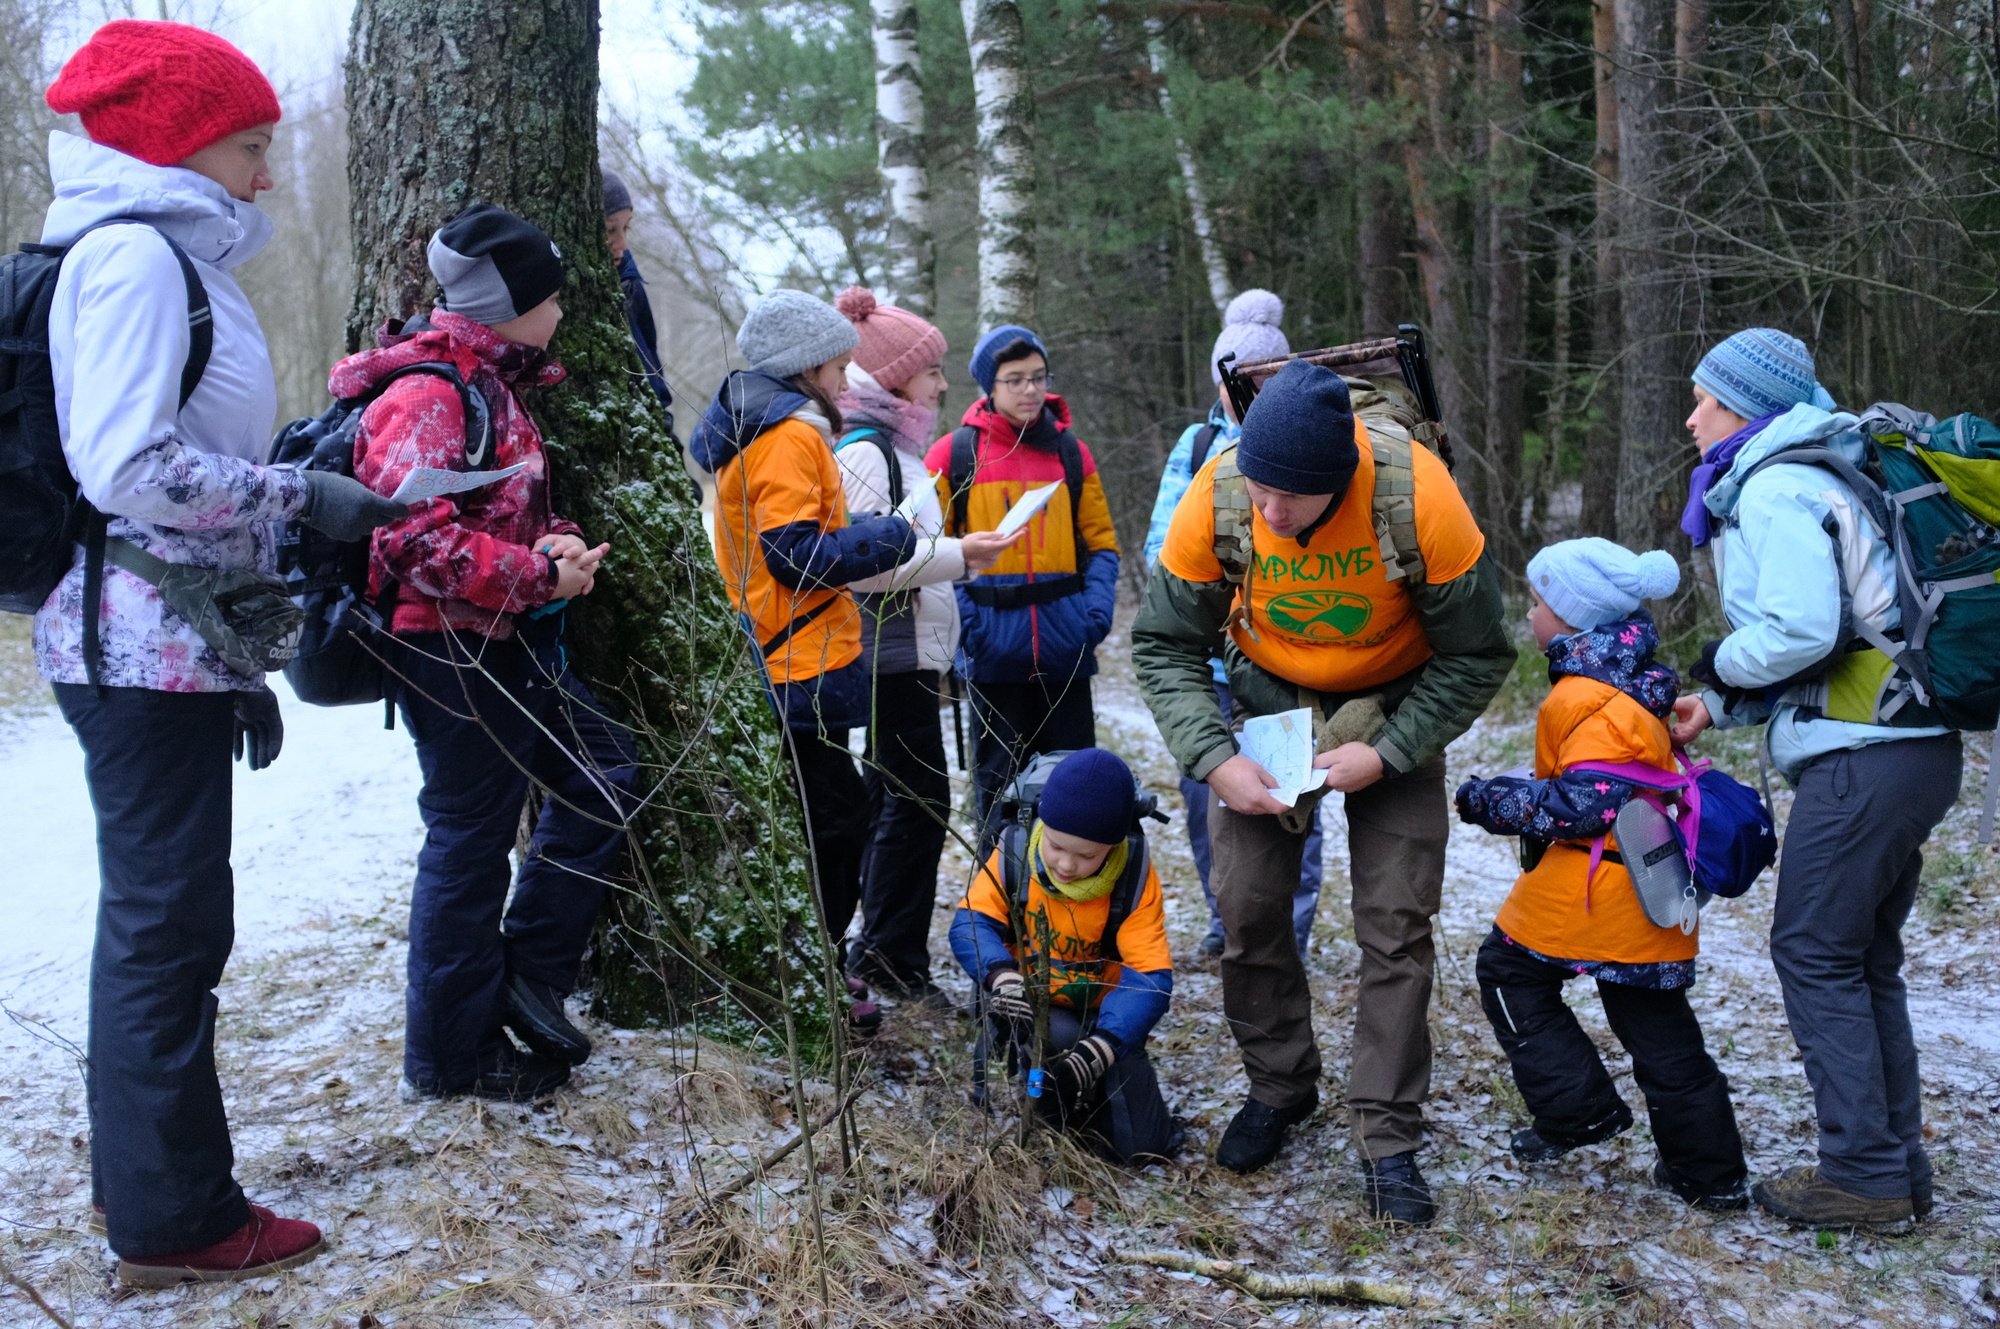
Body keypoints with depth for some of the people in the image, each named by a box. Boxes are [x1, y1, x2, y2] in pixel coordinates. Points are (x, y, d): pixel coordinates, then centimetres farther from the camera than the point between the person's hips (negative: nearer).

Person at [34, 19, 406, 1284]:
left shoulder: (177, 259, 19)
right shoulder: (133, 252, -11)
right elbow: (128, 469, -22)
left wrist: (239, 663, 19)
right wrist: (301, 495, -14)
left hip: (172, 648, 10)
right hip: (144, 649, -10)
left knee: (161, 921, 15)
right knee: (169, 924, -4)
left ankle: (153, 1189, 26)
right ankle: (175, 1218, 6)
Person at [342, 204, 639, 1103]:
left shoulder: (489, 382, 15)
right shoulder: (427, 392, -18)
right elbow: (416, 536, -27)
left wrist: (551, 546, 3)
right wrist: (540, 571, -22)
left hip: (511, 641, 10)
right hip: (452, 649, -10)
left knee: (602, 776, 13)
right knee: (470, 842, -1)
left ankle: (527, 978, 22)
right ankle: (452, 1056, 13)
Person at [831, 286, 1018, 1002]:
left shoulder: (892, 445, 17)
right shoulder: (862, 449, -15)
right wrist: (958, 555, -19)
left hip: (906, 651, 11)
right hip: (888, 654, -11)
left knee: (889, 797, 13)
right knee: (919, 799, -6)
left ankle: (879, 952, 21)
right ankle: (892, 957, 2)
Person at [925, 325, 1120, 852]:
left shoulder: (1071, 452, 7)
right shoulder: (953, 454, -1)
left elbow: (1100, 543, 11)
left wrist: (1098, 608, -6)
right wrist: (962, 620, -13)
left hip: (1066, 650, 2)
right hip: (993, 652, -2)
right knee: (1000, 784, 8)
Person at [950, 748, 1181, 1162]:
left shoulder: (1134, 876, -16)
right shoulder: (1014, 853, -14)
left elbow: (1150, 975, -21)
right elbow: (971, 923, -18)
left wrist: (1100, 1049, -37)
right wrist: (1001, 975, -41)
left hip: (1097, 1013, 1)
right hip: (1025, 1005, -1)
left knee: (1144, 1146, -11)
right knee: (1061, 1038, -37)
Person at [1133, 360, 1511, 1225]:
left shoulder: (1419, 498, -31)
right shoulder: (1215, 499, -25)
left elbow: (1477, 655, -18)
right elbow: (1165, 646, -12)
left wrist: (1386, 754, -24)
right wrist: (1214, 760, -24)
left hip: (1394, 705, -2)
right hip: (1268, 698, 2)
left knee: (1396, 920, -6)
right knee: (1248, 904, 0)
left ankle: (1389, 1140, 5)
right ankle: (1280, 1086, 23)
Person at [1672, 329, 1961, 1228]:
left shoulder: (1775, 488, -10)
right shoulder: (1816, 476, 21)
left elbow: (1797, 630, -22)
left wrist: (1716, 664, -3)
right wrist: (1720, 705, 10)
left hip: (1862, 757, -10)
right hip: (1914, 749, 10)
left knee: (1815, 954, -2)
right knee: (1865, 962, 15)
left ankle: (1864, 1176, 3)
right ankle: (1899, 1169, 21)